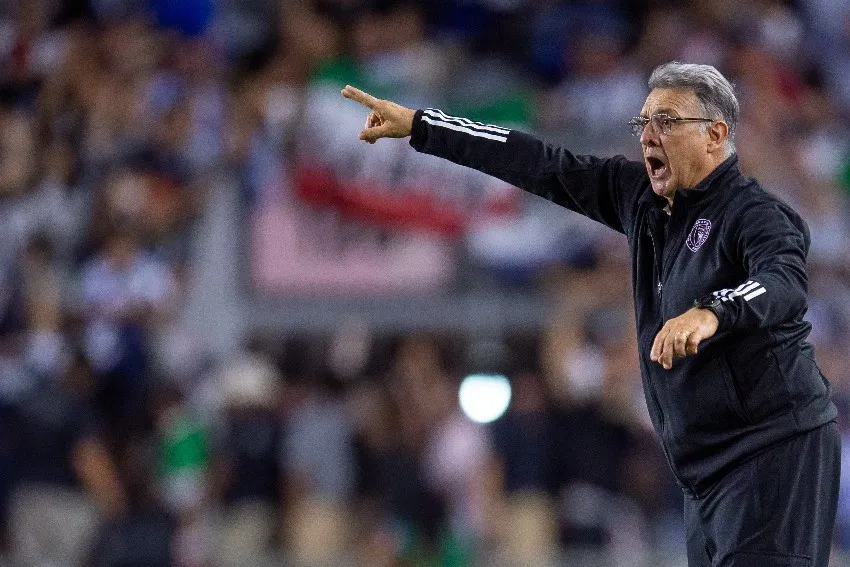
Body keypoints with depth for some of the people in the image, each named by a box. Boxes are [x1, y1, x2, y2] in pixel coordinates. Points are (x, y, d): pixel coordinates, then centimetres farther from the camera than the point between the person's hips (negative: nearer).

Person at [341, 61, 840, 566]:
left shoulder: (755, 214, -12)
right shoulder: (640, 195, 10)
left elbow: (786, 284, -32)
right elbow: (540, 166, 12)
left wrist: (711, 313, -52)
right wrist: (418, 126, 13)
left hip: (774, 452, -8)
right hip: (709, 467, 8)